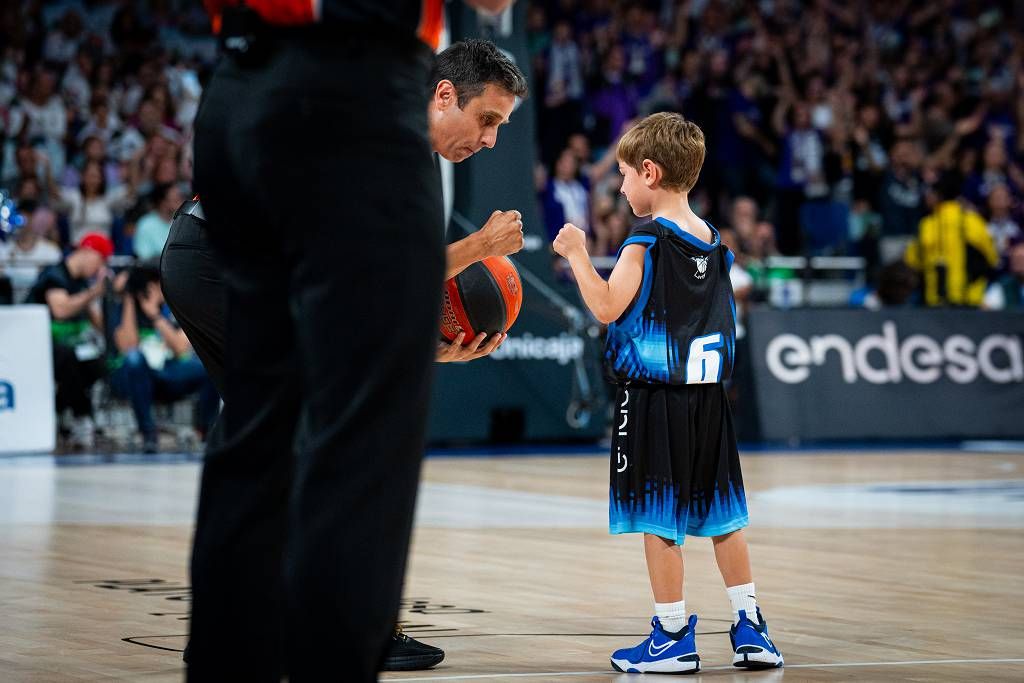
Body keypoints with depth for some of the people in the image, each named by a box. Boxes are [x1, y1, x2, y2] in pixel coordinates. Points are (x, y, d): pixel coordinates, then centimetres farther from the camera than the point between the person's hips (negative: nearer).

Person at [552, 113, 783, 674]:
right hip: (707, 395, 7)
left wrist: (577, 254, -5)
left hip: (654, 397, -7)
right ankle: (750, 629, 14)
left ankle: (673, 637, 1)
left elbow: (608, 308, -15)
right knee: (721, 514, 13)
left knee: (658, 520, -1)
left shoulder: (647, 241, -12)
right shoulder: (714, 243, 10)